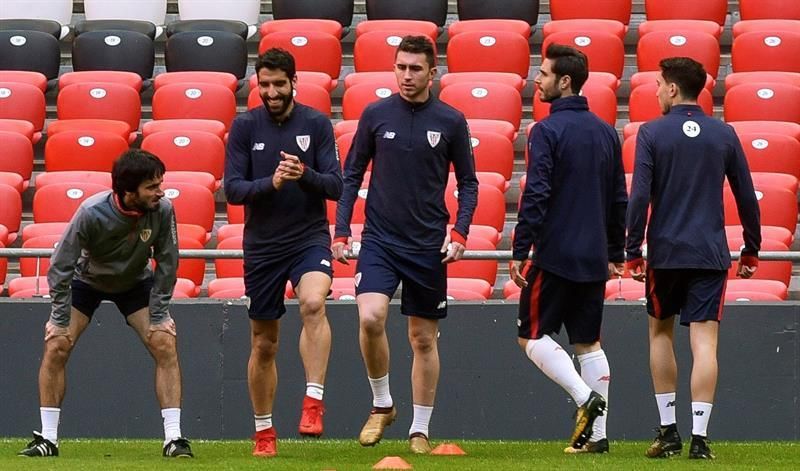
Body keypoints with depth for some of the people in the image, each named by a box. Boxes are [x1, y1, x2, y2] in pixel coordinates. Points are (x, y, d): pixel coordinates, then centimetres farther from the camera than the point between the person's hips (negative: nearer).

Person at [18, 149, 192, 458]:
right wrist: (60, 319, -22)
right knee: (56, 347, -14)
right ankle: (47, 439, -4)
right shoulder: (91, 213, -35)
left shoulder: (162, 210, -29)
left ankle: (173, 438, -11)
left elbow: (166, 264, -14)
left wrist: (158, 315, -14)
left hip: (136, 283, 1)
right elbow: (60, 266, -24)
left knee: (165, 345, -15)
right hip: (86, 280, -1)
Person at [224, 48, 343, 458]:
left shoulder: (317, 124, -1)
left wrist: (304, 174, -23)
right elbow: (232, 189, -4)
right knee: (263, 344, 8)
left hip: (309, 238, -2)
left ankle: (314, 401, -34)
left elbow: (336, 185, -4)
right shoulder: (244, 127, 1)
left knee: (313, 303, -32)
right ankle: (264, 431, 22)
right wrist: (270, 183, -21)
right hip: (261, 246, 2)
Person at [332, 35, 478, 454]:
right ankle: (381, 405, 0)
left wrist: (459, 233, -5)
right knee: (370, 317, -21)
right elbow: (352, 175, 8)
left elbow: (468, 182, 7)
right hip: (379, 240, 0)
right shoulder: (375, 115, 1)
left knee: (424, 339, 5)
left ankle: (420, 430, 16)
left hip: (428, 246, 0)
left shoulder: (450, 121, 0)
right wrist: (341, 231, 1)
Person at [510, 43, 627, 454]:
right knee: (588, 342, 11)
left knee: (532, 335, 2)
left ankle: (584, 396, -16)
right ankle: (597, 433, 7)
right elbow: (619, 200, 15)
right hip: (594, 258, 7)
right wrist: (616, 254, 22)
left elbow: (536, 196, -17)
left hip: (555, 254, -7)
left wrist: (520, 251, -14)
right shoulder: (605, 132, 11)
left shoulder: (547, 130, -11)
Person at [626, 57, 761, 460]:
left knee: (660, 331, 17)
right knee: (704, 342, -3)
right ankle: (699, 437, -11)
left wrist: (633, 252, -5)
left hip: (665, 252, -1)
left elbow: (639, 197, -9)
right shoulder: (724, 135, 5)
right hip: (711, 253, 1)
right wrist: (751, 250, 17)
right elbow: (747, 197, 8)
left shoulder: (652, 133, -4)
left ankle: (668, 430, 16)